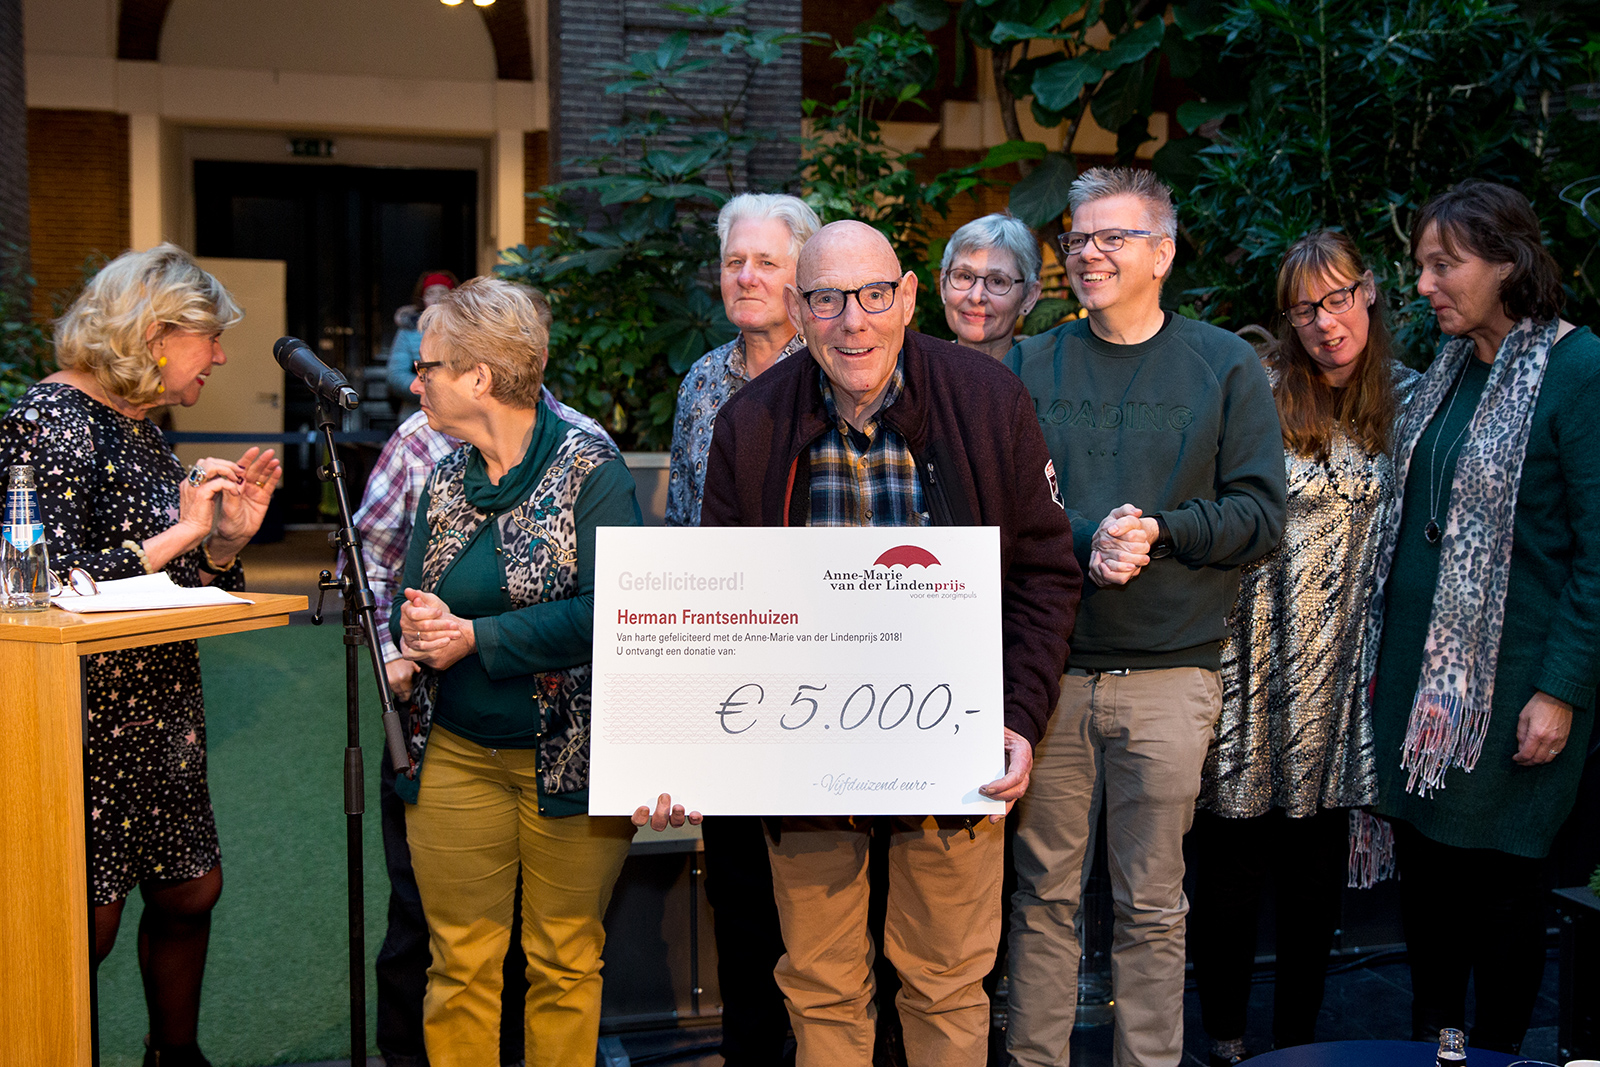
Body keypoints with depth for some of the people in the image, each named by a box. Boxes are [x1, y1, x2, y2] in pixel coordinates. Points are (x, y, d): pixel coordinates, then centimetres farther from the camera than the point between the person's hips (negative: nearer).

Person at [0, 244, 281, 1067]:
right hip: (89, 718, -9)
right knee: (88, 926, -1)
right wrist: (179, 533, -19)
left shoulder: (140, 426, 14)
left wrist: (229, 535, 0)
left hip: (161, 713, 9)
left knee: (191, 890, 16)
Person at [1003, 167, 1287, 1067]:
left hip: (1169, 675, -1)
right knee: (1044, 891, 8)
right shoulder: (1030, 366, 9)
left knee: (1152, 906, 6)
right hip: (1048, 666, 1)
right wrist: (1083, 542, -15)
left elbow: (1260, 513, 1)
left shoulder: (1226, 366, 6)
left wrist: (1159, 532, -13)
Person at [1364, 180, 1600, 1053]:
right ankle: (1427, 1047, 29)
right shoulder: (1449, 368, 10)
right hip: (1420, 669, 7)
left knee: (1500, 880, 5)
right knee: (1423, 866, 13)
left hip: (1510, 679, -7)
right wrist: (1385, 651, 12)